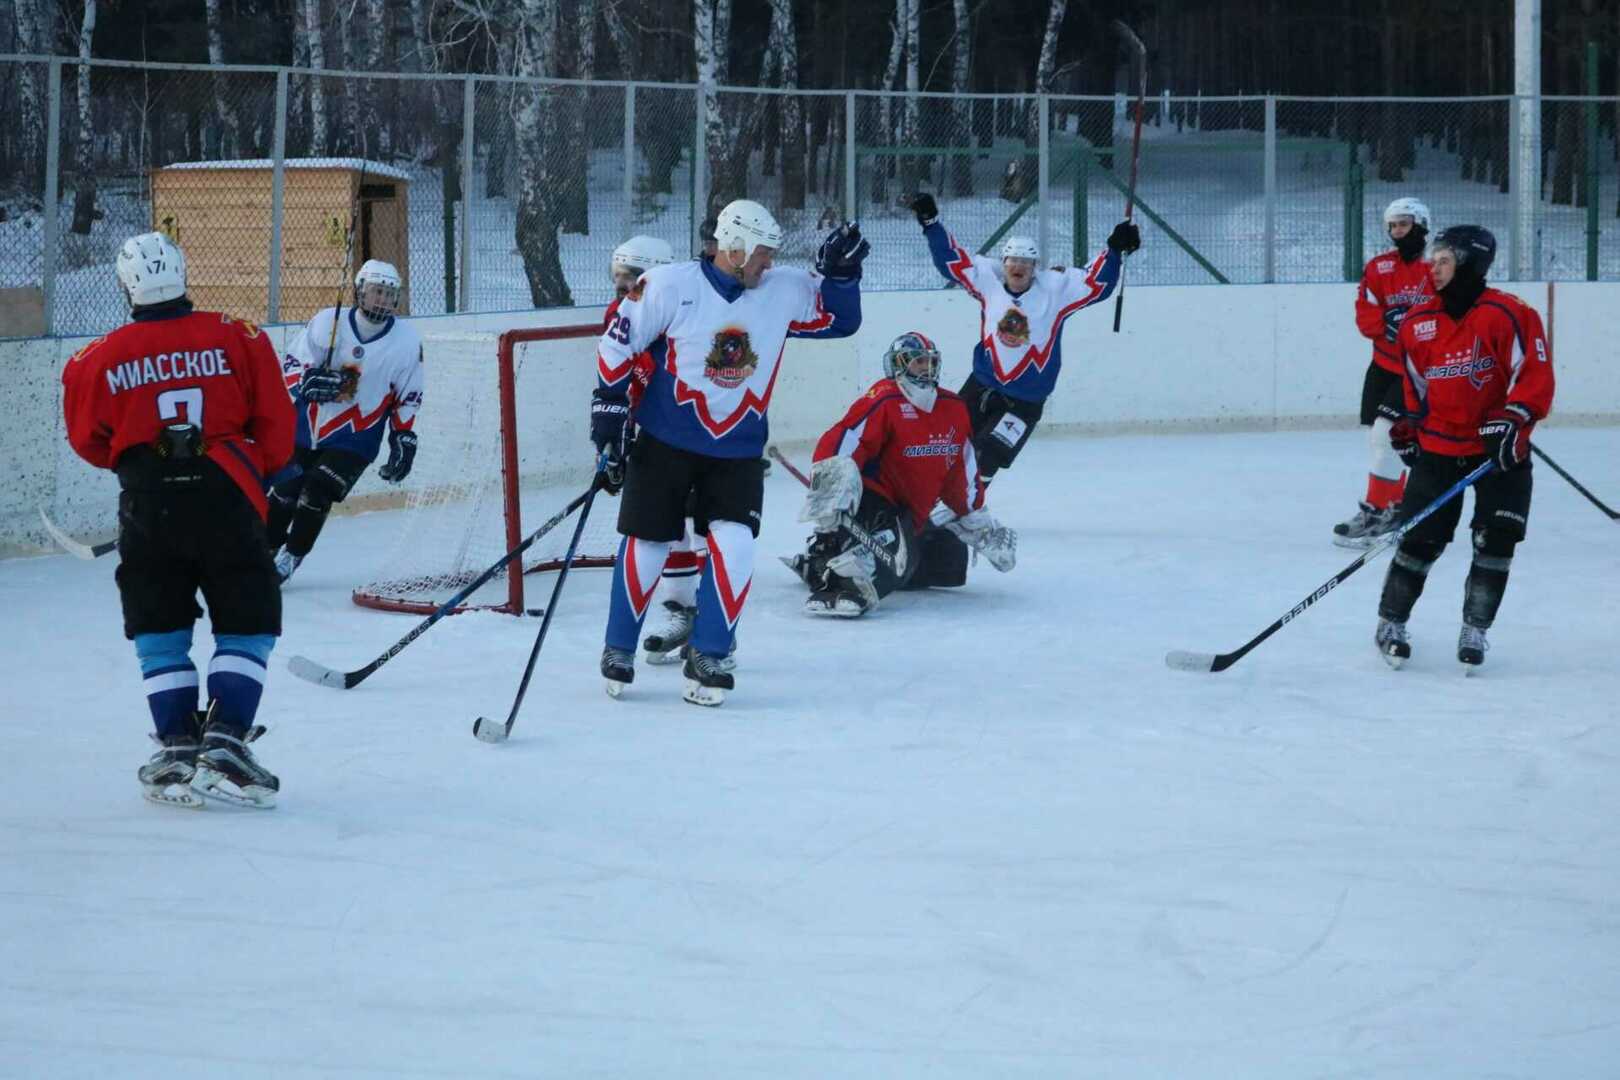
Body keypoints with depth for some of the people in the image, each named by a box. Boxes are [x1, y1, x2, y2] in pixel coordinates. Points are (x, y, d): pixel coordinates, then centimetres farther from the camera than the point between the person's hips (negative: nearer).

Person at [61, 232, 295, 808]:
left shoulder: (99, 360, 1)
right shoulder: (239, 340, -1)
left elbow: (89, 441, 13)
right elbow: (275, 426, 4)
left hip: (147, 505, 1)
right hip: (226, 497, -1)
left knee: (159, 630, 15)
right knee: (247, 626, 9)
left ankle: (177, 749, 8)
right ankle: (224, 747, -4)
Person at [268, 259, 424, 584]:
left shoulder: (406, 341, -6)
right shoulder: (328, 322, -7)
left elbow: (407, 397, 4)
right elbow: (292, 364, -2)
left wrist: (403, 440, 0)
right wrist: (309, 381, -22)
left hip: (353, 441, -2)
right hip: (304, 428, 2)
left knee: (316, 495, -13)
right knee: (282, 493, 2)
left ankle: (289, 560, 2)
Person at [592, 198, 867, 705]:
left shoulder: (783, 292, -2)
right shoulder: (669, 286, -12)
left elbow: (839, 319, 7)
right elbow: (617, 346, -6)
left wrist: (837, 272, -11)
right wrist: (609, 420, -7)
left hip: (737, 451, 2)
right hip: (664, 443, -2)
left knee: (734, 545, -13)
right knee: (647, 546, 3)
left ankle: (706, 658, -1)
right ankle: (618, 651, 23)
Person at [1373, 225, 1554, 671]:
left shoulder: (1507, 315, -14)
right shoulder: (1418, 323, 2)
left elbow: (1536, 375, -16)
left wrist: (1512, 420, -26)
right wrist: (1408, 424, 12)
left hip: (1499, 451, -3)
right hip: (1437, 448, 3)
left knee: (1496, 541, -6)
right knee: (1420, 538, -1)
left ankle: (1474, 632, 7)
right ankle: (1390, 624, 13)